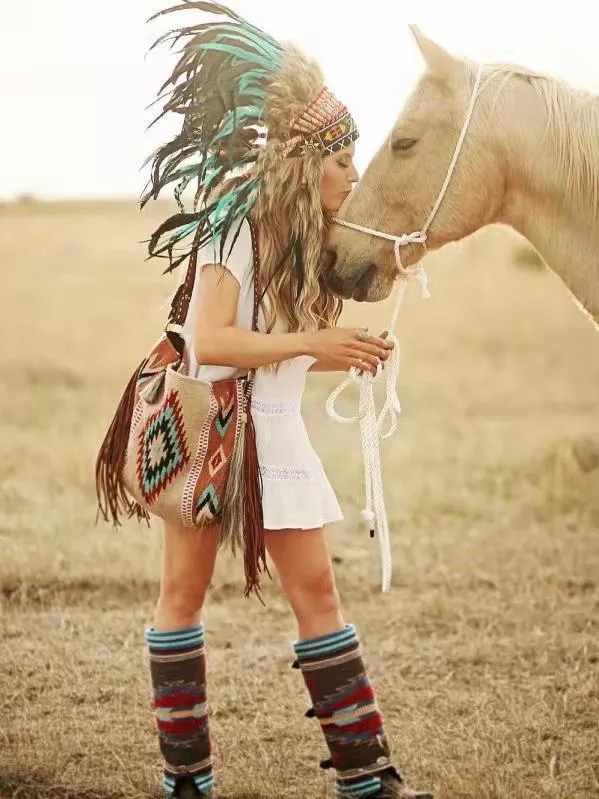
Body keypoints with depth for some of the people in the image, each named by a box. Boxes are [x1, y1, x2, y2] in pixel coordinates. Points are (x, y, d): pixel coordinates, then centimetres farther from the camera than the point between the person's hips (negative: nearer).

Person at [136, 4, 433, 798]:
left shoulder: (310, 240, 8)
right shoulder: (236, 226, -14)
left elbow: (291, 351, 12)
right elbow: (209, 342, -24)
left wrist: (349, 353, -5)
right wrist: (312, 343, -26)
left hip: (274, 431, 6)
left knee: (315, 589, 2)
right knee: (184, 589, 3)